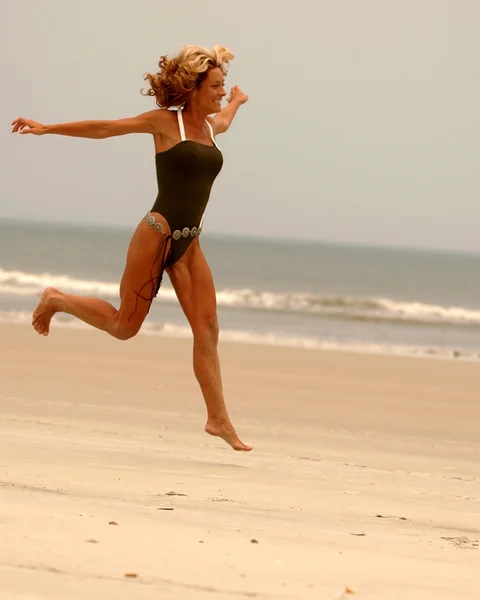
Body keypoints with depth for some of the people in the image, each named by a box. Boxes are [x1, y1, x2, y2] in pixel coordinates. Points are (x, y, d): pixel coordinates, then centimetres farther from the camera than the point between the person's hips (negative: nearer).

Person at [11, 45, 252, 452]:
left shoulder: (211, 126, 13)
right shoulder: (165, 122, -6)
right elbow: (105, 128, 0)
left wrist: (236, 102, 60)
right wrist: (48, 128, 1)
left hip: (189, 243, 6)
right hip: (157, 234, -6)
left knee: (208, 330, -3)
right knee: (125, 326, 3)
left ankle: (218, 418, -1)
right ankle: (56, 301, 26)